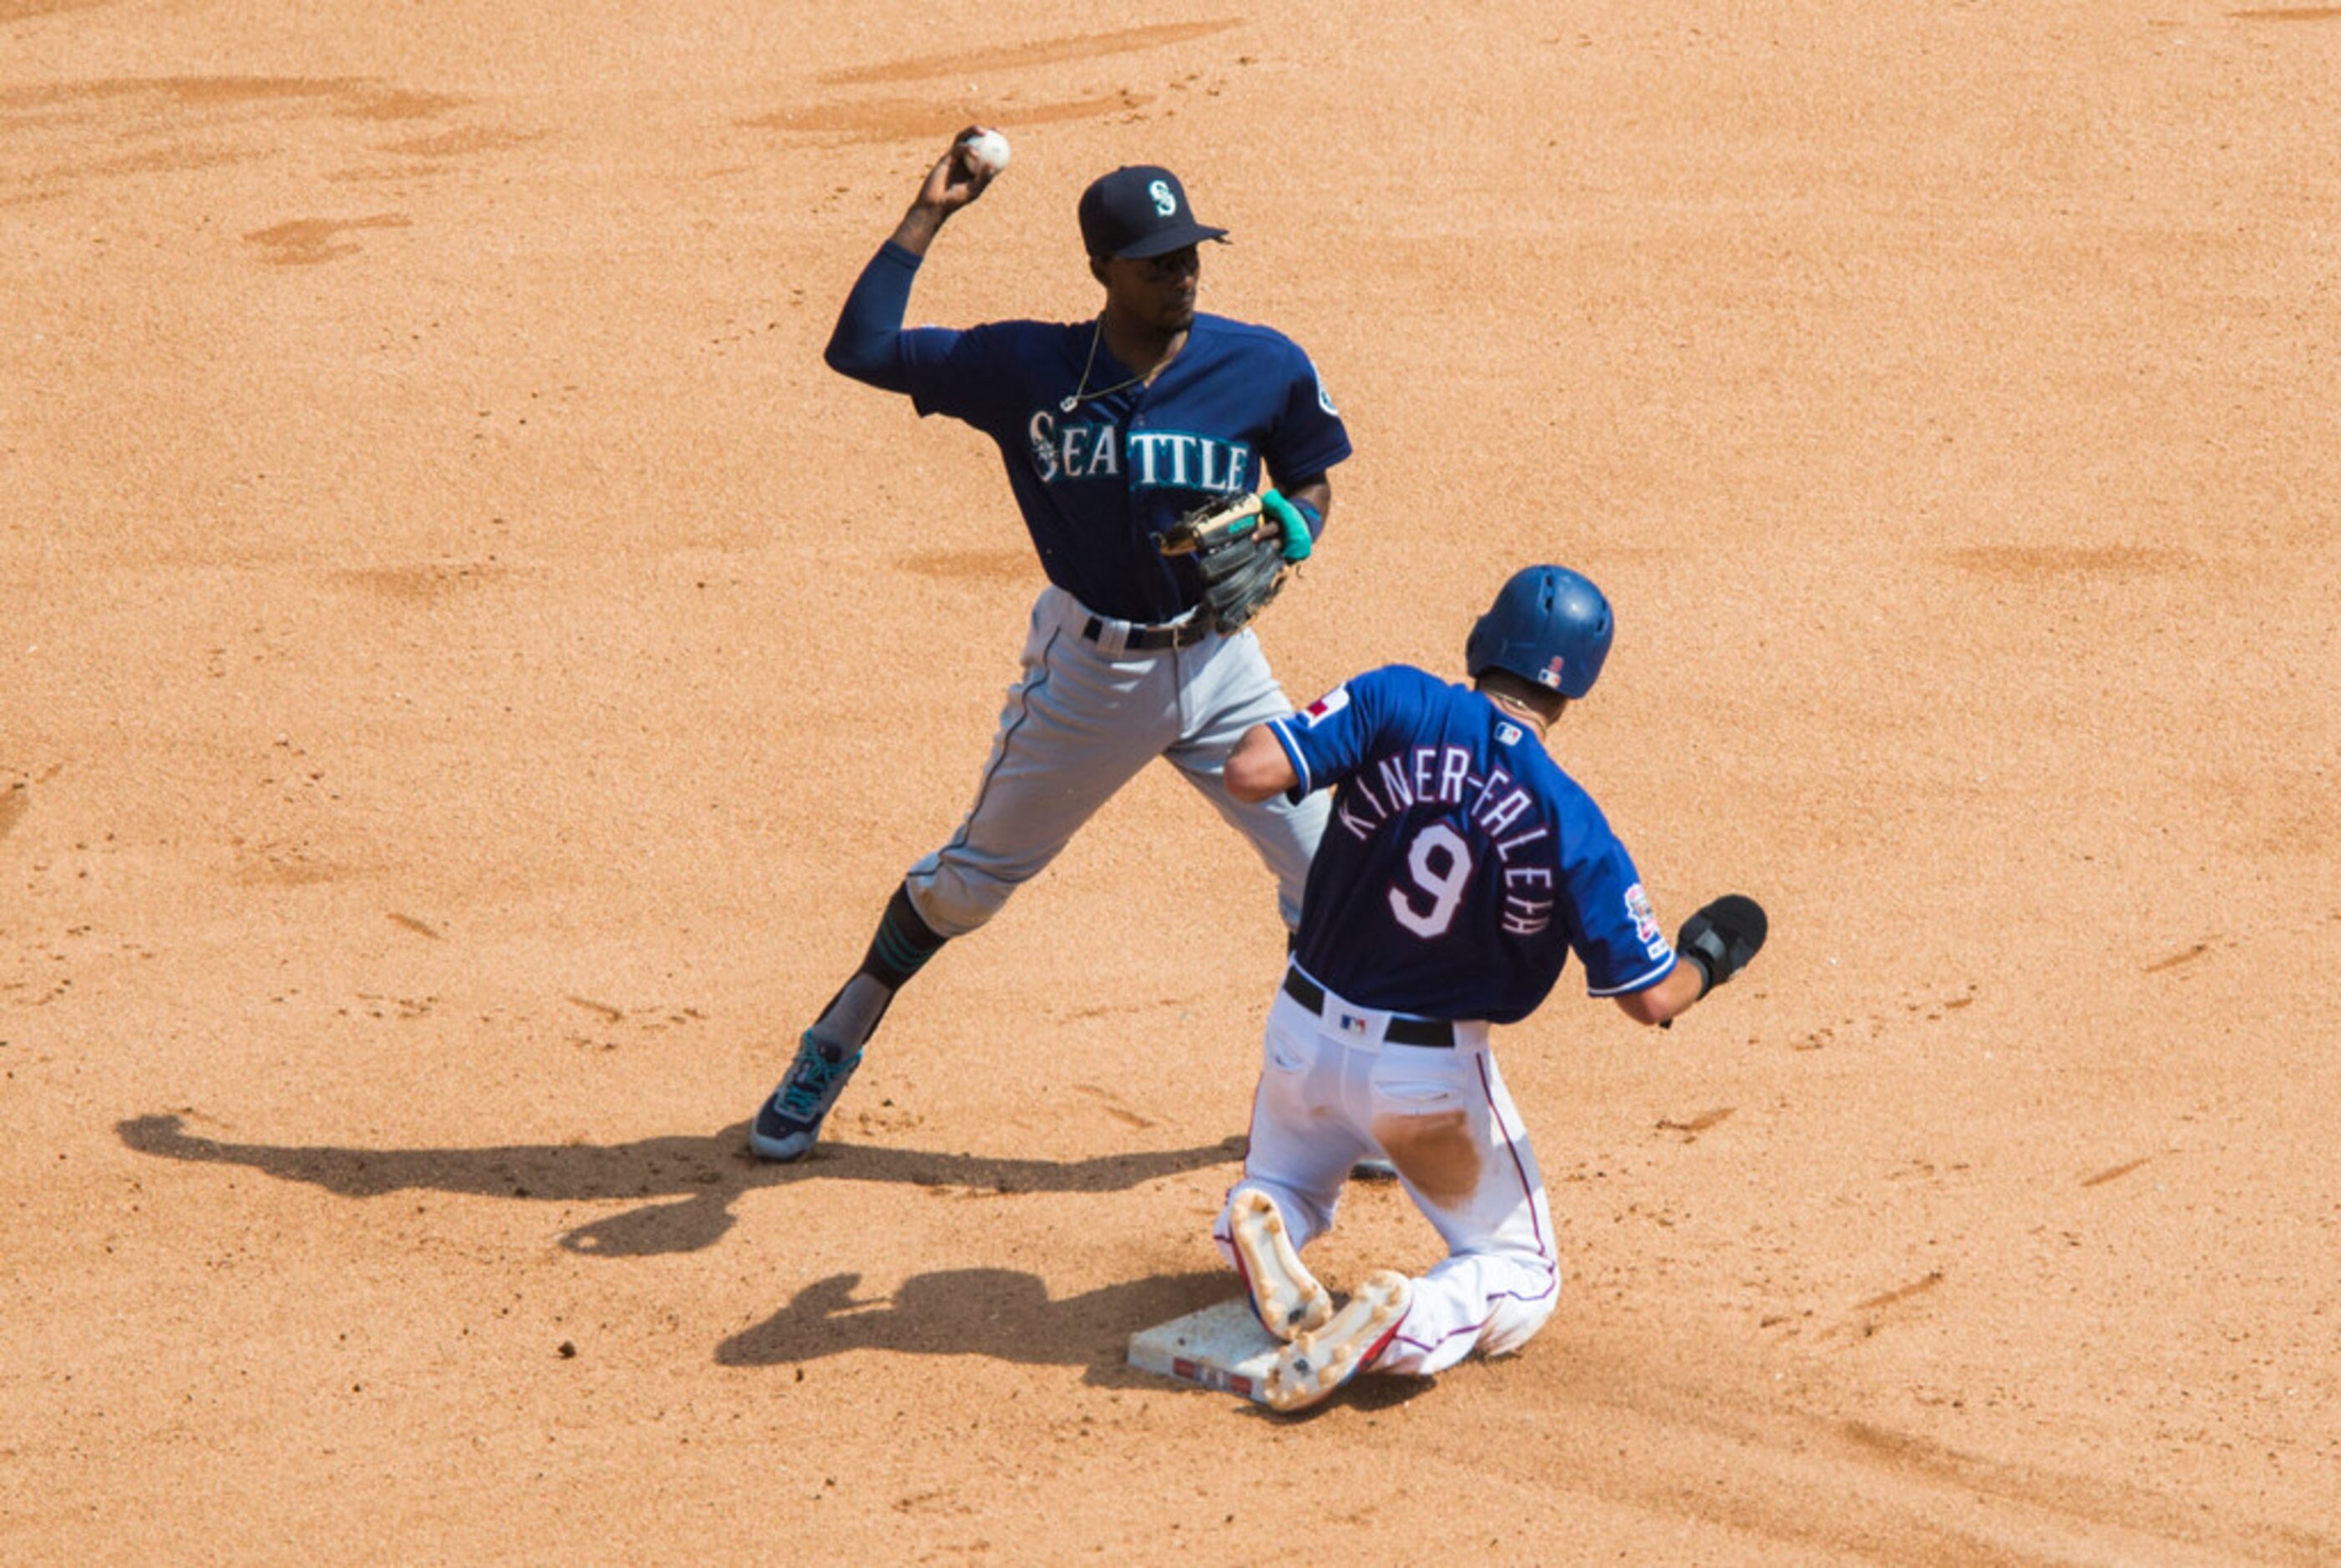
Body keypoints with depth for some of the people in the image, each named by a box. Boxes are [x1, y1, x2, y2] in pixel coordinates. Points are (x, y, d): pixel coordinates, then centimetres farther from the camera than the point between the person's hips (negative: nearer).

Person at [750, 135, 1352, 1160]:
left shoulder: (1265, 370, -11)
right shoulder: (1026, 370, -13)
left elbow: (1309, 486, 4)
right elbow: (860, 350, -15)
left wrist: (1280, 539, -18)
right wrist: (929, 216, -16)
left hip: (1218, 663, 1)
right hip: (1085, 670, -1)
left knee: (1327, 872, -1)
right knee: (973, 876, 13)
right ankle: (834, 1045, 33)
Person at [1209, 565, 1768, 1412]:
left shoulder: (1397, 704, -17)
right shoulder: (1569, 825, -17)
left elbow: (1248, 773, -24)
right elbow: (1651, 997, -13)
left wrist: (1287, 731, -1)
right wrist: (1709, 954, 9)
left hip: (1305, 1033, 3)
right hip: (1432, 1074, -3)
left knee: (1283, 1186, 33)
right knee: (1519, 1278, 17)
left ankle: (1259, 1228, -6)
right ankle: (1410, 1321, -19)